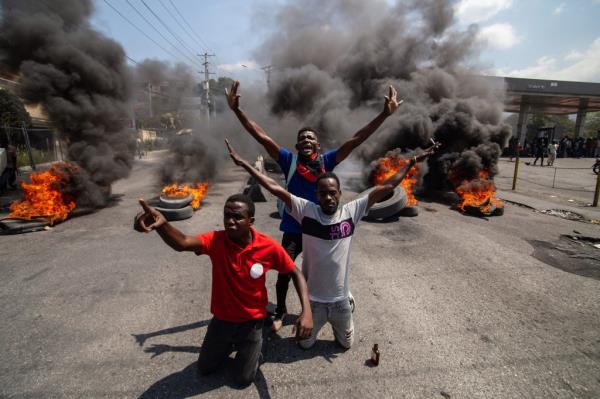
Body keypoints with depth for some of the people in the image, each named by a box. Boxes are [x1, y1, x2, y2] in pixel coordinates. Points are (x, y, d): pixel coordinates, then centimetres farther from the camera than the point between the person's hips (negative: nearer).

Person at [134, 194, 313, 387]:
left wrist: (307, 311, -24)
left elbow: (295, 273, -12)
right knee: (204, 368, 21)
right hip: (222, 319, 2)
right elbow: (182, 243, -44)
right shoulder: (216, 240, -24)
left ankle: (254, 344, 37)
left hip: (252, 322, -2)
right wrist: (161, 224, -67)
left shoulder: (268, 246, -24)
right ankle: (231, 343, 44)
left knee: (243, 379, 12)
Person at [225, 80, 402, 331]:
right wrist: (237, 110, -21)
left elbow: (356, 140, -8)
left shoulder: (326, 161, -5)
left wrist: (384, 114, -12)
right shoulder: (289, 161, -8)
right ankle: (280, 311, 35)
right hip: (293, 230, -1)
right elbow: (261, 137, -13)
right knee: (283, 273, 6)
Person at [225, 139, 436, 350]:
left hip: (340, 299, 1)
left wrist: (411, 163, -11)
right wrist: (243, 163, -22)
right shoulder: (306, 210, -17)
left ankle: (337, 324, 57)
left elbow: (385, 187, -12)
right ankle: (314, 326, 54)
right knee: (305, 343, 23)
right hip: (312, 298, -1)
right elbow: (275, 187, -20)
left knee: (346, 343, 26)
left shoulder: (351, 211, -13)